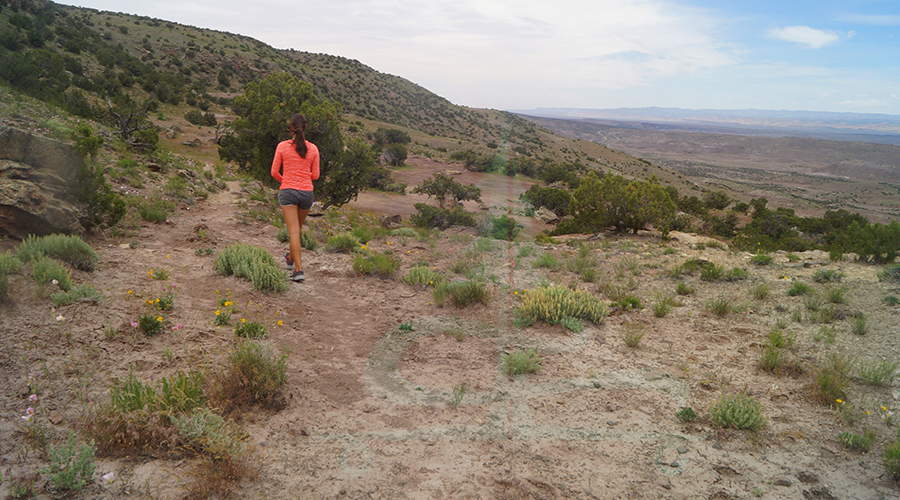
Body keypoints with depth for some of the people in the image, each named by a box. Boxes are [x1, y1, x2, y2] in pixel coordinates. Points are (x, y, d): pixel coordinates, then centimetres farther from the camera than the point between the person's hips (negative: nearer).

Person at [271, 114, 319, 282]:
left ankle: (299, 269, -14)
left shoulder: (282, 146, -6)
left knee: (294, 231, -5)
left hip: (287, 191, -2)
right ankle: (291, 257, 44)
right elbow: (315, 175, 3)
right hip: (306, 192, 3)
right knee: (298, 227, 23)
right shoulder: (313, 149, -1)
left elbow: (274, 172, -1)